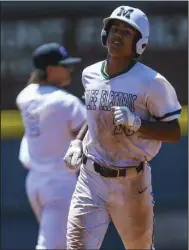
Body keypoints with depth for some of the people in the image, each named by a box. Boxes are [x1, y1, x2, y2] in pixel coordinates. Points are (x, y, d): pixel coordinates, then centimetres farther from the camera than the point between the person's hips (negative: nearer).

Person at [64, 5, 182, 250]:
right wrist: (78, 141, 8)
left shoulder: (151, 83, -12)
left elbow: (174, 133, -10)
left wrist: (136, 123, -24)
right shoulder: (90, 75, 6)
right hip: (91, 178, 4)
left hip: (132, 182, -4)